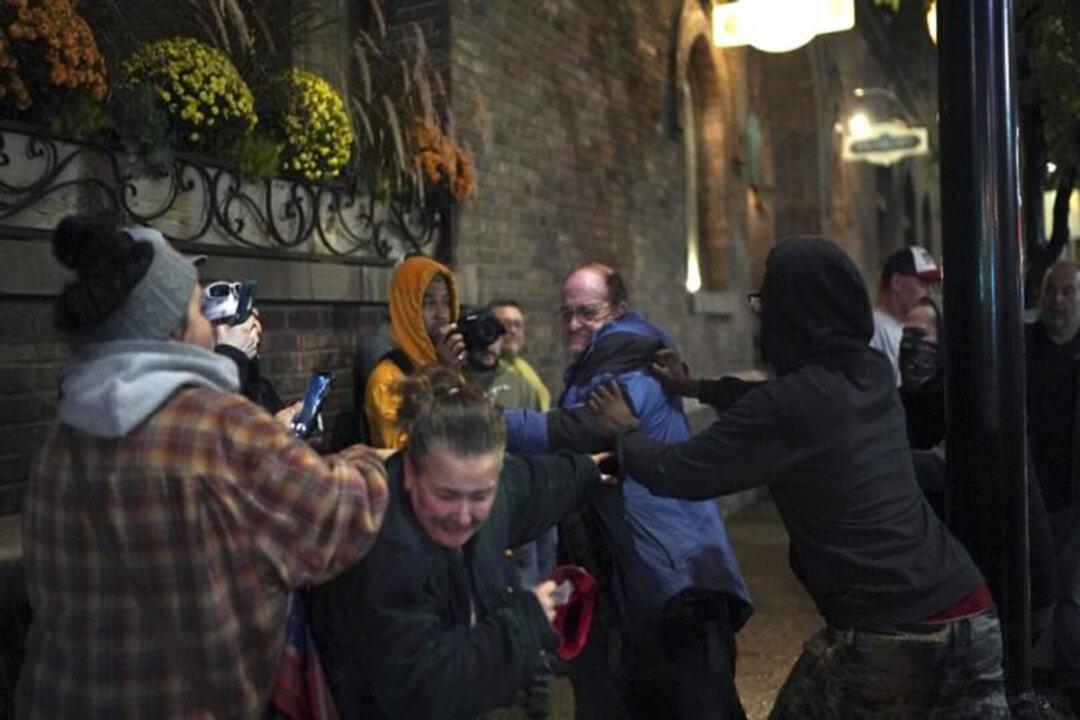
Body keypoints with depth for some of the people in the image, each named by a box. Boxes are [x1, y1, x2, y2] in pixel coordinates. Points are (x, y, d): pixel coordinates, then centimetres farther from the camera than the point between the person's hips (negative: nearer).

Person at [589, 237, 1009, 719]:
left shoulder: (788, 402, -16)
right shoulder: (873, 373, 6)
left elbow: (674, 473, -8)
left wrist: (625, 430, 12)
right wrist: (698, 386, 33)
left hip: (886, 634, -6)